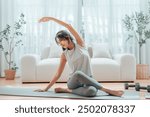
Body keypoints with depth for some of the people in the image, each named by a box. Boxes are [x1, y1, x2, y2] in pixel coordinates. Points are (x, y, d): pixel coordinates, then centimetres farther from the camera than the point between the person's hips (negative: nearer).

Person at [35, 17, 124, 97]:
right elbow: (58, 74, 11)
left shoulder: (80, 44, 5)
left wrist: (51, 18, -1)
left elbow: (69, 26, -3)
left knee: (91, 91, -42)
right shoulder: (64, 54, 8)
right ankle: (108, 90, -29)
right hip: (73, 82, 2)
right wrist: (46, 89, 7)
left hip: (88, 81, -2)